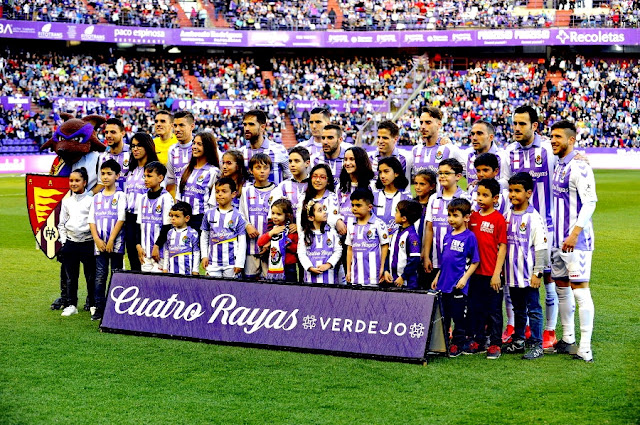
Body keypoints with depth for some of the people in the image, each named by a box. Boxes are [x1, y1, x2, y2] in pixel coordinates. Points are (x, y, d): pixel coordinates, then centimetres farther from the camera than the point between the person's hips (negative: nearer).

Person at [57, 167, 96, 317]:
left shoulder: (91, 200, -3)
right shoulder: (66, 201, 9)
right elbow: (62, 224, 14)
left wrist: (96, 241, -9)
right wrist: (64, 241, 6)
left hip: (87, 242, -4)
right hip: (70, 242, 4)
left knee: (91, 275, 2)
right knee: (70, 276, 6)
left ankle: (93, 304, 13)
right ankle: (71, 305, 14)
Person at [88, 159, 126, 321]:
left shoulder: (120, 196, 1)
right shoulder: (97, 197, 13)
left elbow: (121, 219, -8)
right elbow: (91, 220, 9)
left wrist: (111, 241, -13)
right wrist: (97, 239, -5)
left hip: (116, 243, -3)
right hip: (99, 243, 4)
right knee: (100, 276, 3)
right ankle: (99, 308, 8)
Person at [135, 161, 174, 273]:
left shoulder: (166, 198, -8)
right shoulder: (142, 199, 12)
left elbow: (167, 226, -10)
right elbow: (139, 225, 15)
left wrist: (157, 246, -13)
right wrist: (138, 245, 4)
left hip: (160, 251, -6)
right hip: (145, 251, 6)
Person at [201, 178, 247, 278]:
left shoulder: (238, 216, -2)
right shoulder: (209, 214, 7)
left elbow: (242, 242, -2)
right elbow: (204, 237, 13)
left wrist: (239, 263, -7)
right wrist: (204, 256, 6)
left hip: (231, 263, -2)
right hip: (213, 262, 2)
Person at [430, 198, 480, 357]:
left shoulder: (469, 236, -9)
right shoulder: (448, 235, 10)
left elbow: (475, 261, -8)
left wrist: (465, 278, -15)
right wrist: (437, 277, 18)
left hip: (458, 285, -6)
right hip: (443, 283, 6)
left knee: (459, 316, 4)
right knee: (442, 316, 14)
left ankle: (457, 344, 15)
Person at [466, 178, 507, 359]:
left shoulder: (498, 218, -9)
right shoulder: (473, 216, 7)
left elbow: (502, 247, -10)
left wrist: (497, 273, -13)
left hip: (491, 274, -5)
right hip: (475, 272, 5)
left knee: (493, 310, 4)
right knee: (475, 308, 12)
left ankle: (495, 344, 13)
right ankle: (477, 342, 23)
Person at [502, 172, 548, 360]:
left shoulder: (534, 218, -10)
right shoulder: (507, 216, 8)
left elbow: (540, 247, -10)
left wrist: (538, 272, -13)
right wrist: (501, 268, 13)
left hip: (528, 274, -6)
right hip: (512, 273, 6)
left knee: (533, 309, 0)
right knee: (518, 308, 17)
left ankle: (536, 345, 6)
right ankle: (518, 341, 26)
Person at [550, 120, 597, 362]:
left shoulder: (579, 168, -13)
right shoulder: (556, 166, 13)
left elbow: (590, 202, -19)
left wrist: (575, 233, -23)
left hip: (576, 240, -9)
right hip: (558, 239, 9)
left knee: (580, 289, -8)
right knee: (561, 287, 13)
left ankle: (585, 349, -6)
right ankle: (568, 340, 24)